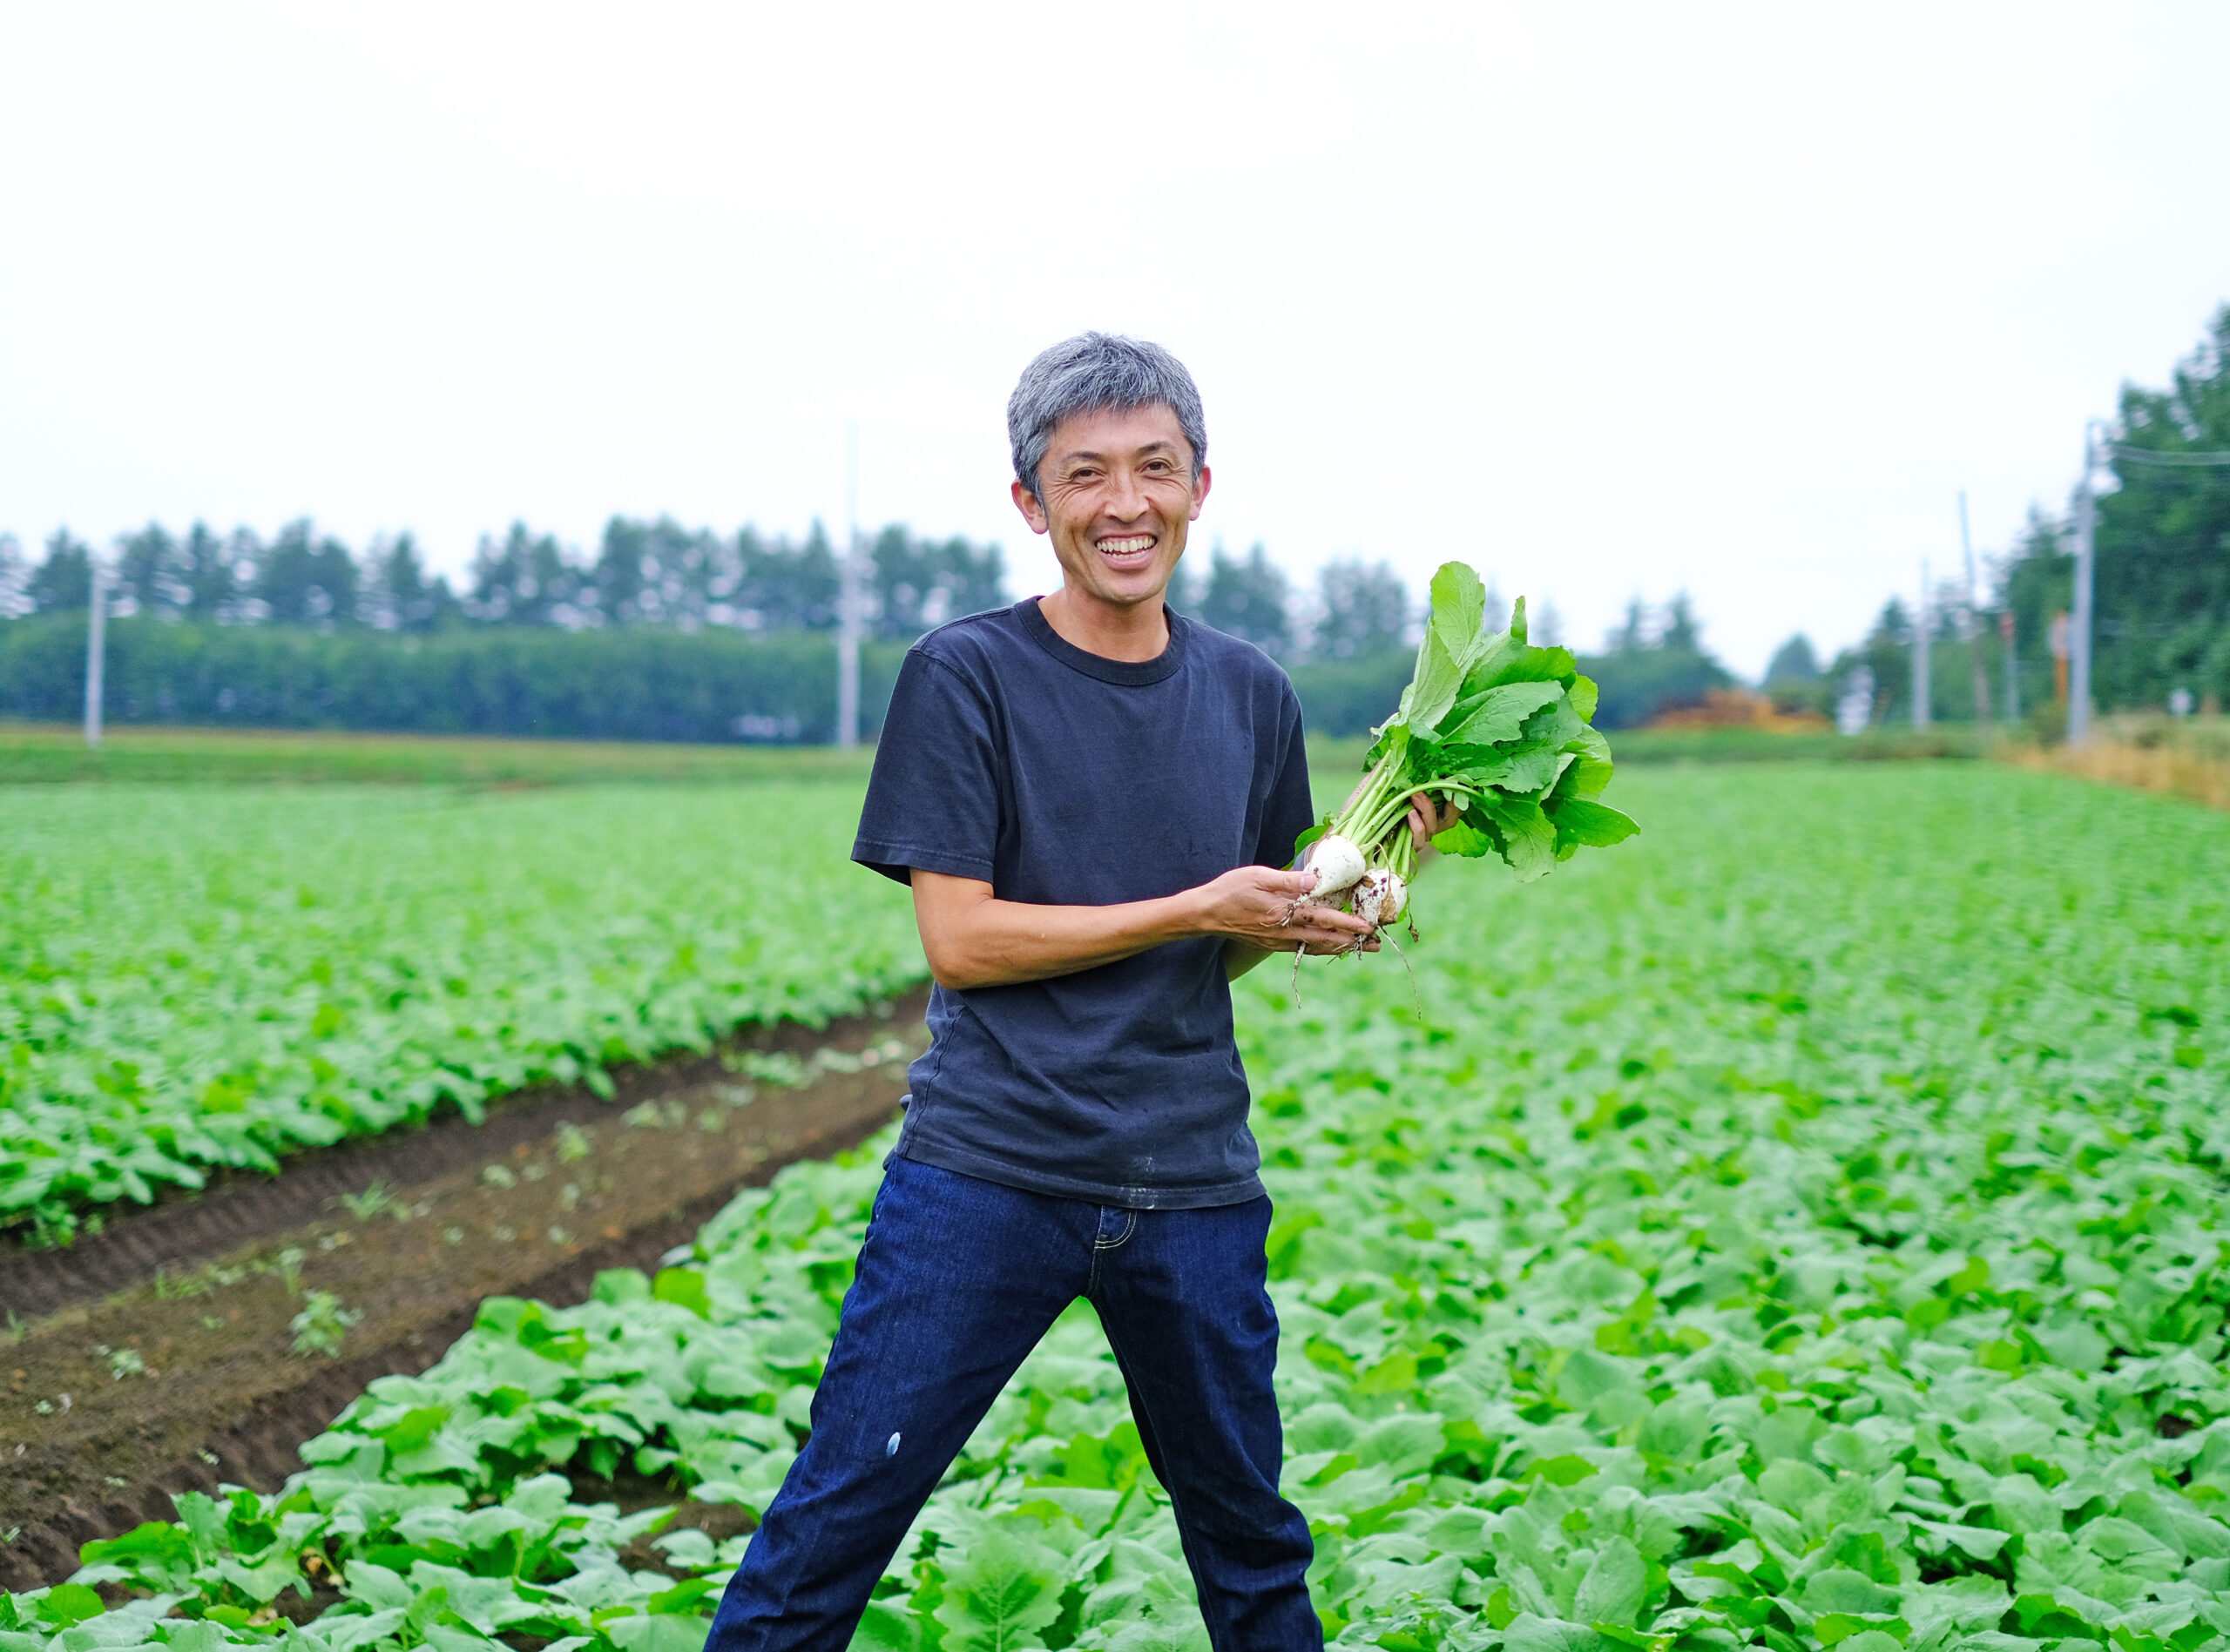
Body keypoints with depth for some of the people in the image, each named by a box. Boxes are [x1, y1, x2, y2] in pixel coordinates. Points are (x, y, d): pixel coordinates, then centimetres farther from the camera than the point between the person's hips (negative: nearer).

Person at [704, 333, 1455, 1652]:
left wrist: (1318, 920, -6)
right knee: (835, 1521, -1)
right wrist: (1197, 908, -13)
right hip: (987, 1177, -4)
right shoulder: (964, 676, -5)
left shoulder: (1251, 696, 8)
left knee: (1252, 1542, 16)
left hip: (1195, 1190, 4)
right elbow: (959, 940, -10)